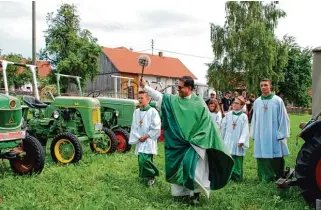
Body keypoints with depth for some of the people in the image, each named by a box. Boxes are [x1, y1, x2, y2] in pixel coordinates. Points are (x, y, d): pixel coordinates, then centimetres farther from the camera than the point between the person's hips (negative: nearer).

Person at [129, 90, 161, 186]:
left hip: (149, 140, -5)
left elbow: (156, 128, -10)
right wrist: (138, 137, -5)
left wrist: (146, 136, -11)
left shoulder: (153, 111, -8)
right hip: (140, 141, 5)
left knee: (144, 159, -17)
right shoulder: (136, 112, 7)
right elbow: (134, 127, 8)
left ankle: (151, 176, 4)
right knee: (141, 160, 8)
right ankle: (144, 176, 26)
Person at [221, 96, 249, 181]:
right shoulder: (228, 115, 7)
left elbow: (245, 130, -6)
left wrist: (241, 141, -17)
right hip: (228, 142, 2)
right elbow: (223, 127, 12)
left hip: (237, 143, -2)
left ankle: (237, 177, 9)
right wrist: (222, 139, 12)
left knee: (237, 161, 0)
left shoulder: (244, 117, 0)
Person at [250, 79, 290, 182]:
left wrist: (281, 134, -7)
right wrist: (254, 134, 8)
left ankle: (277, 177, 15)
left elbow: (283, 118, -3)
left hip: (274, 135, -3)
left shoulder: (278, 100, -3)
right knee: (262, 157, 5)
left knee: (275, 157, 2)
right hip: (261, 135, 3)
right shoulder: (257, 102, 7)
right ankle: (265, 177, 16)